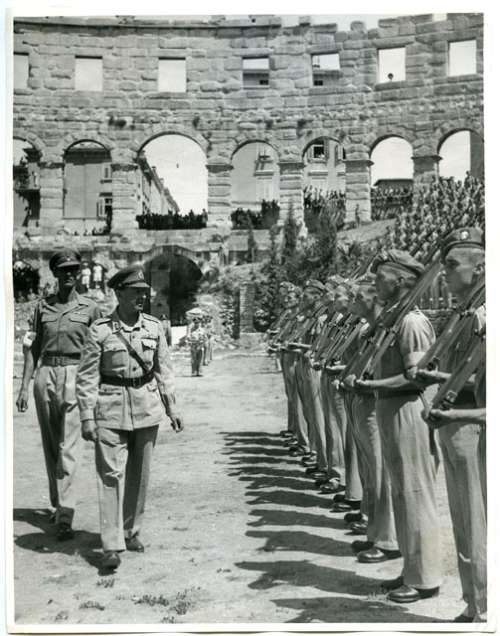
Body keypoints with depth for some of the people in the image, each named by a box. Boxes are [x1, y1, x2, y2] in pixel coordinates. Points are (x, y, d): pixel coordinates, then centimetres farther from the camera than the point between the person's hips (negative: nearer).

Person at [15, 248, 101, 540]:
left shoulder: (90, 308, 2)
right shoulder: (43, 306, 9)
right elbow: (35, 347, 12)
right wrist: (25, 386, 6)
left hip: (74, 376, -3)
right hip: (45, 374, 3)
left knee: (69, 448, -9)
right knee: (50, 447, 11)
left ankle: (65, 517, -10)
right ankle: (58, 504, 28)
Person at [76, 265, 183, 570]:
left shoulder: (154, 327, 3)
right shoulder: (100, 330, -6)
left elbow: (164, 370, 9)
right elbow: (87, 376, -4)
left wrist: (172, 407, 6)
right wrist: (87, 416, -8)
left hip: (147, 406, 3)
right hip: (111, 407, -3)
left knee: (140, 474, 11)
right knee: (111, 474, -6)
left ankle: (132, 530, 28)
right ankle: (112, 545, -1)